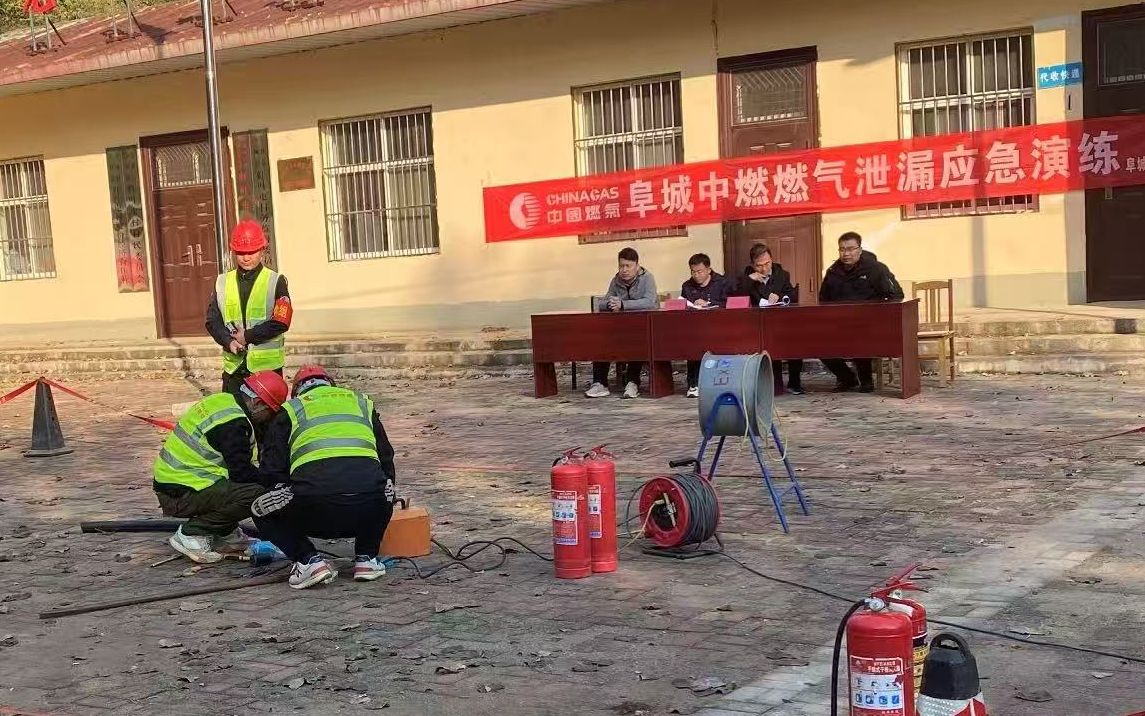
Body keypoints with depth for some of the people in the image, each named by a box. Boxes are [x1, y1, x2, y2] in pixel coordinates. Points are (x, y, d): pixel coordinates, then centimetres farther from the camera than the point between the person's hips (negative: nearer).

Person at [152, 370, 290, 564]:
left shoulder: (224, 401, 12)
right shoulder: (233, 422, -19)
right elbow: (241, 472, -19)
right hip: (180, 496, -10)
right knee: (256, 494, -22)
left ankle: (225, 534, 16)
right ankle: (191, 533, -10)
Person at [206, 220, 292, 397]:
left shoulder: (276, 281, -1)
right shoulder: (222, 283, 10)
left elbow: (281, 322, -10)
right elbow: (212, 321, 5)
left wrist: (247, 336, -12)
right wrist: (229, 341, -13)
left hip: (267, 365, -3)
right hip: (234, 367, 3)